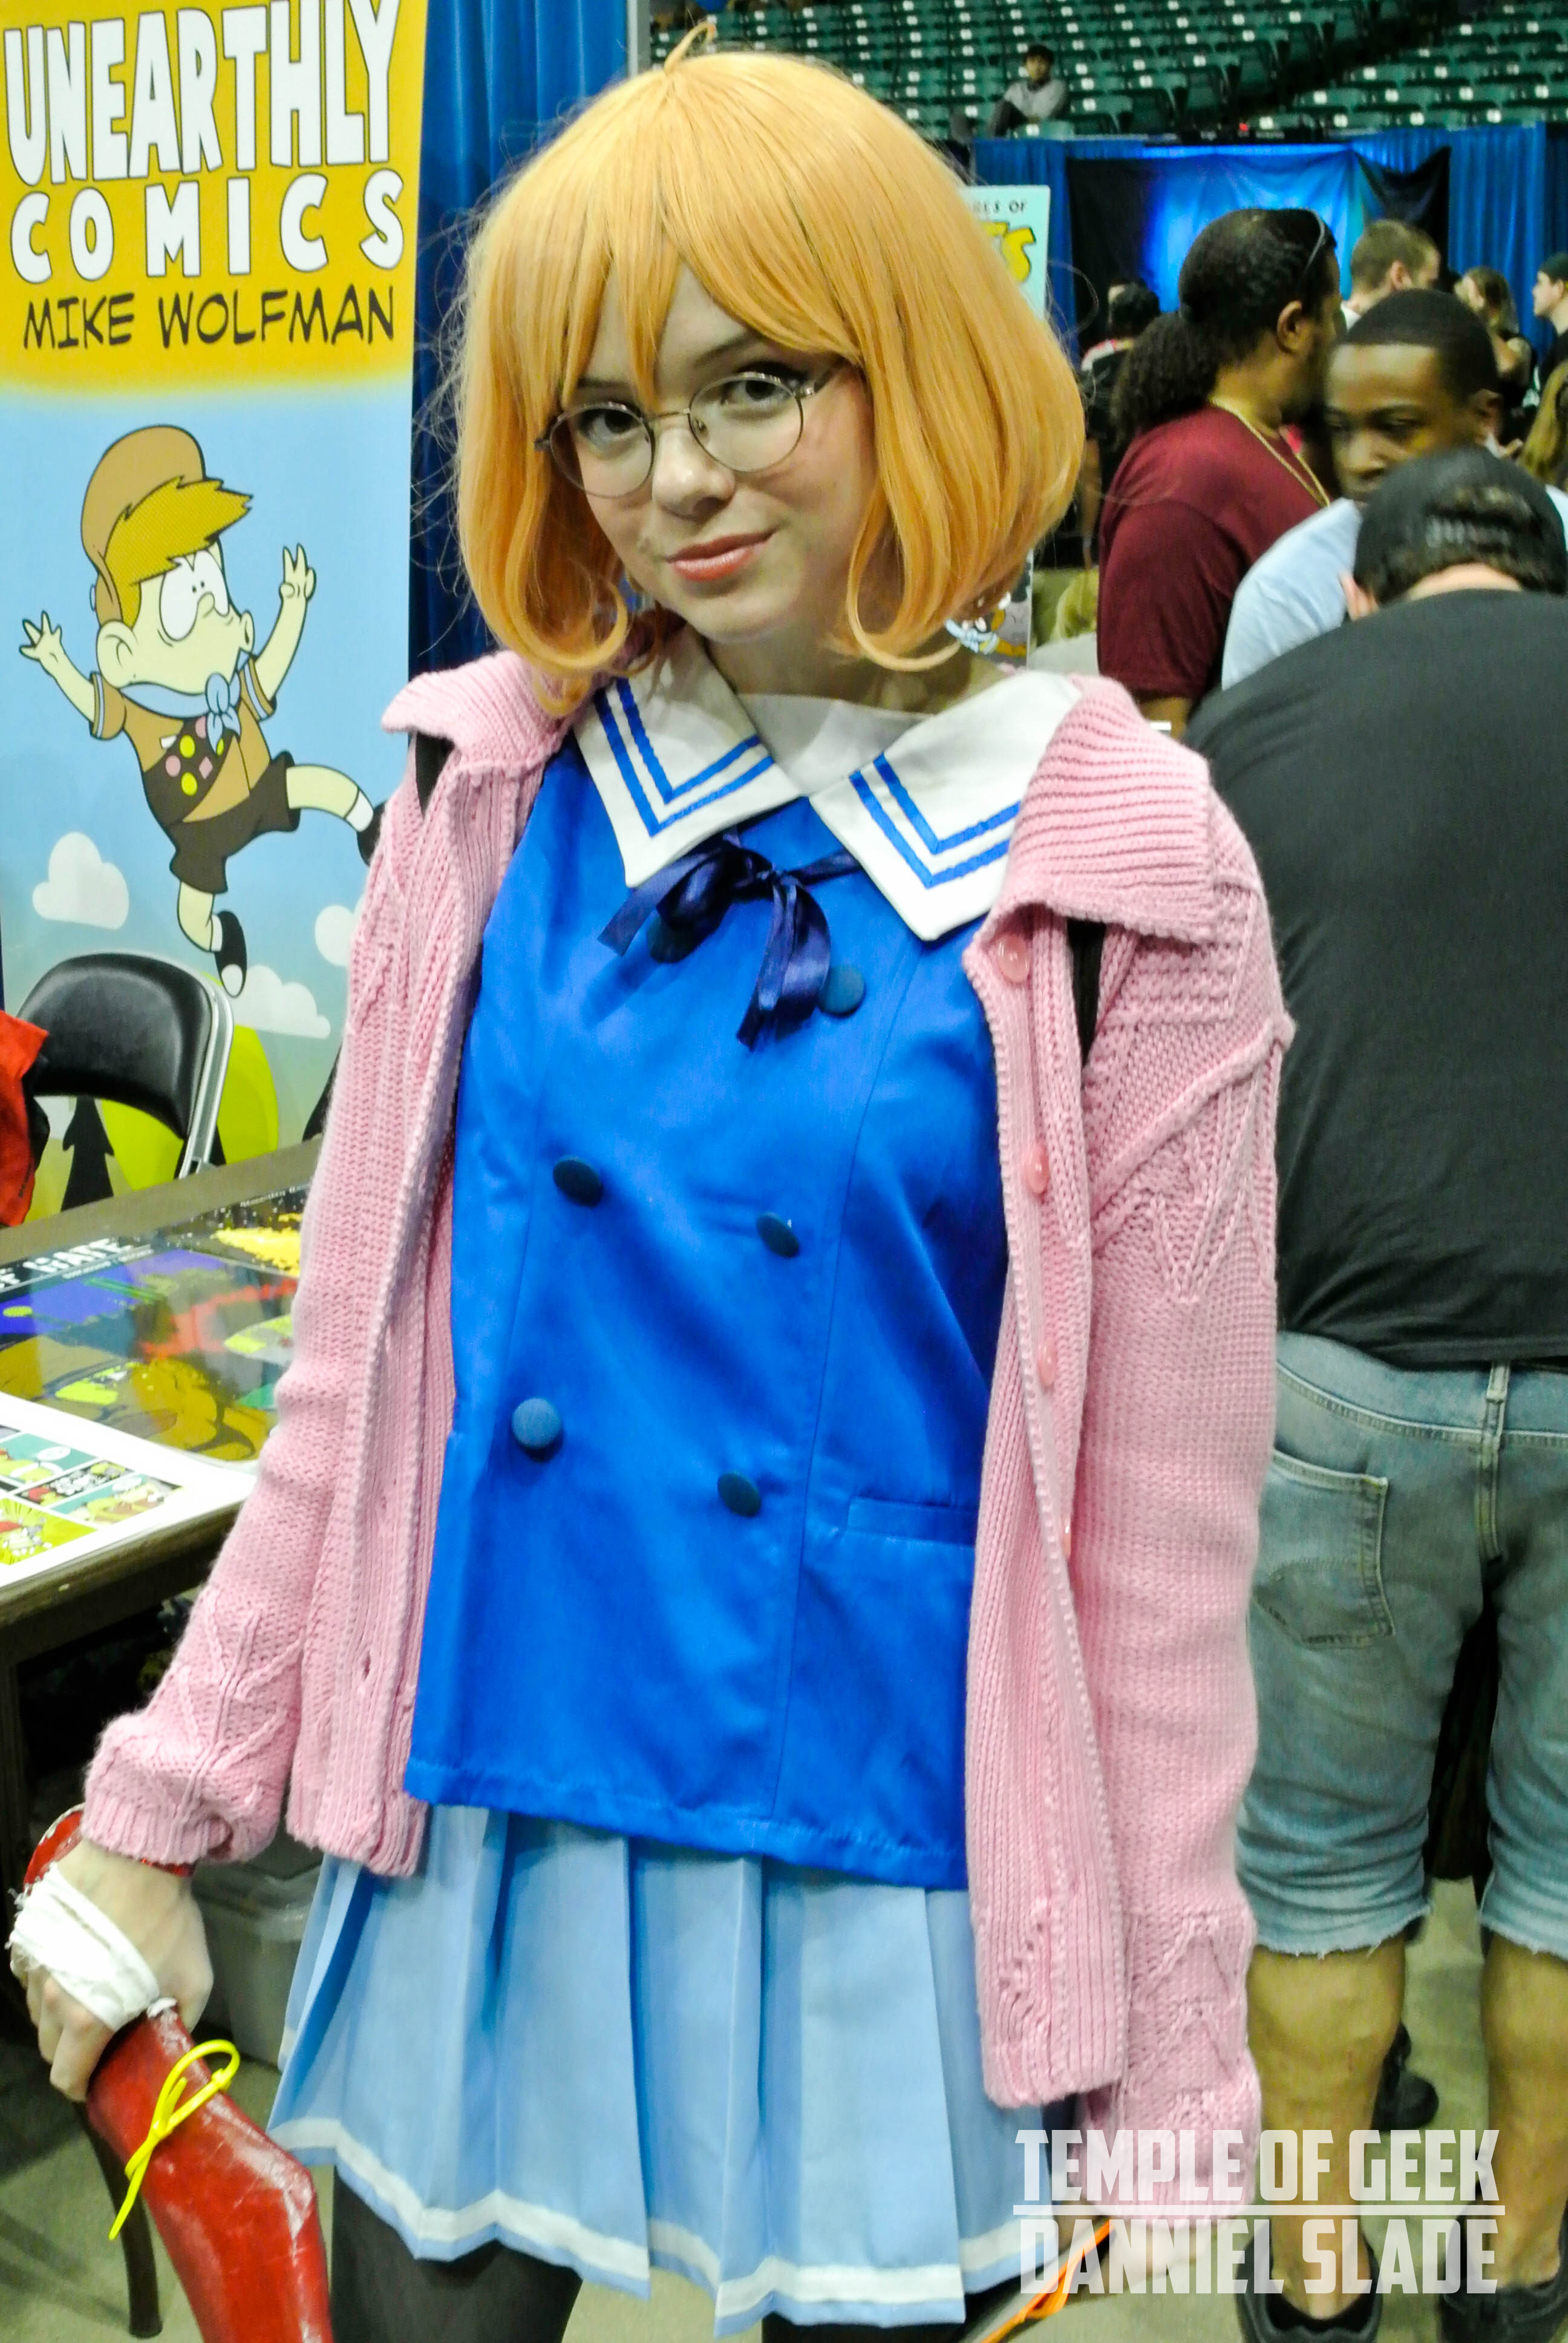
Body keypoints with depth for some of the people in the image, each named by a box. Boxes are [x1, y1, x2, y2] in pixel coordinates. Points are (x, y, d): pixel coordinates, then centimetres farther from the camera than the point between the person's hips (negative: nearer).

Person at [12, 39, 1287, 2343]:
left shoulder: (1117, 871, -10)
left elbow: (1160, 1515, -7)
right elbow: (357, 1362, 4)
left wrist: (1165, 2061, -2)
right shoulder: (498, 793, -1)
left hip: (881, 1853, -2)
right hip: (482, 1815, 3)